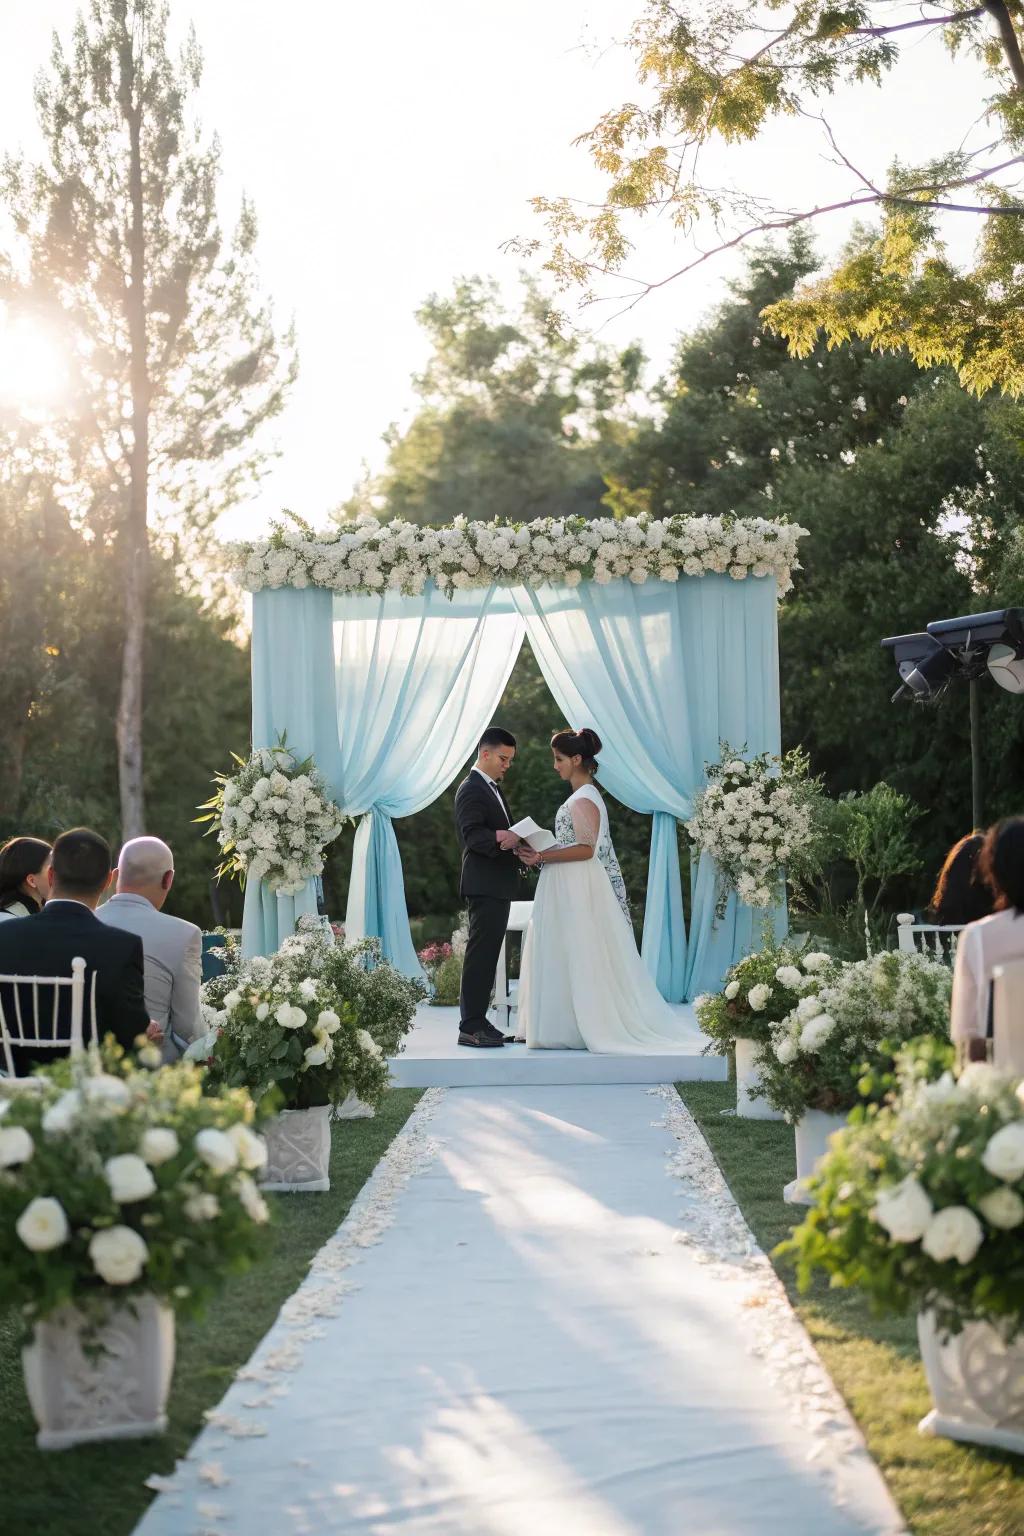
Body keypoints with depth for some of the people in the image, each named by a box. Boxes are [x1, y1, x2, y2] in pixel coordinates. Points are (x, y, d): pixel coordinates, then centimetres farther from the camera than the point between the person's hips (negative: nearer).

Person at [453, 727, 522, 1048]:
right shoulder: (471, 789, -11)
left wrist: (517, 841, 7)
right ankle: (470, 1027, -11)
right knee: (480, 953, -11)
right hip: (484, 885, -10)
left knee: (487, 954, 12)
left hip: (498, 885, 10)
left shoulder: (492, 788, 21)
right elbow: (472, 835, -23)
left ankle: (477, 1019, 17)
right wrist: (501, 838, -40)